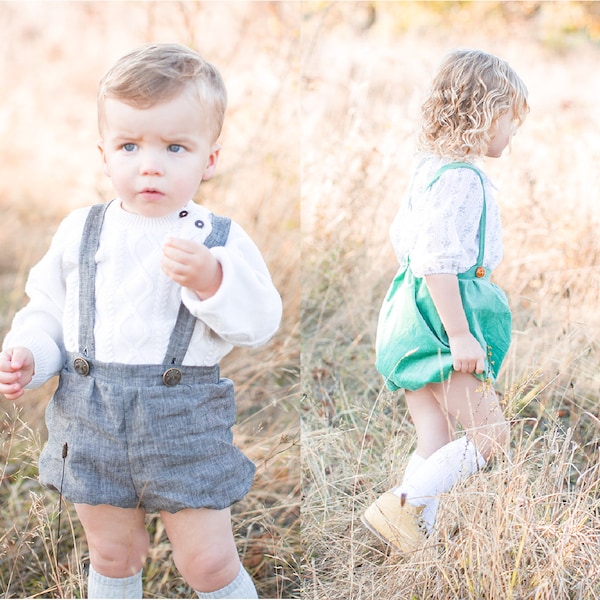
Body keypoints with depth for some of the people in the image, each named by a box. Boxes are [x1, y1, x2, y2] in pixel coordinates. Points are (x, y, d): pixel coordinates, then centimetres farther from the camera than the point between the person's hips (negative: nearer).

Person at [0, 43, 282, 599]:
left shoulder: (221, 241, -6)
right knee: (112, 555, 19)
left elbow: (258, 323, -12)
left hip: (186, 425, -2)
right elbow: (47, 310, 10)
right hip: (91, 422, 3)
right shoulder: (80, 233, 1)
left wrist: (211, 281, -28)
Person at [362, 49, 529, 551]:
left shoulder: (432, 170, 13)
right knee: (490, 433, -4)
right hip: (441, 320, -10)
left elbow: (403, 238, 22)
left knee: (435, 445, 12)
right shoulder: (461, 177, -17)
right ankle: (399, 505, -4)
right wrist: (459, 334, -22)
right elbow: (437, 261, -24)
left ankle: (416, 540, 16)